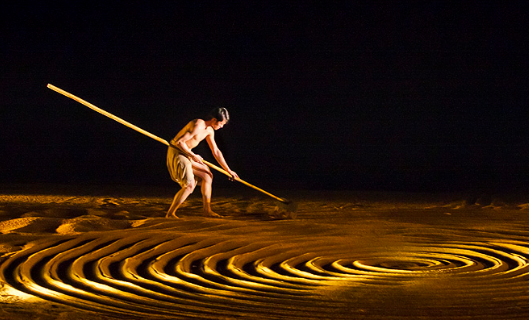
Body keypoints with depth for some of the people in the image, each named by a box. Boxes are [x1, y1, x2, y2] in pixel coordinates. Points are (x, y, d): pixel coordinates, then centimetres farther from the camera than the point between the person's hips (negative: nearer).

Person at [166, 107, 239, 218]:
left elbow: (216, 152, 15)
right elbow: (179, 142, -25)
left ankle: (207, 210, 17)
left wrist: (229, 170, 15)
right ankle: (170, 213, -9)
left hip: (185, 154, 10)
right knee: (190, 185, -18)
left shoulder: (210, 131, 8)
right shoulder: (198, 126, -23)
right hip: (176, 153, -10)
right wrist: (193, 156, -16)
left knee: (208, 176, 11)